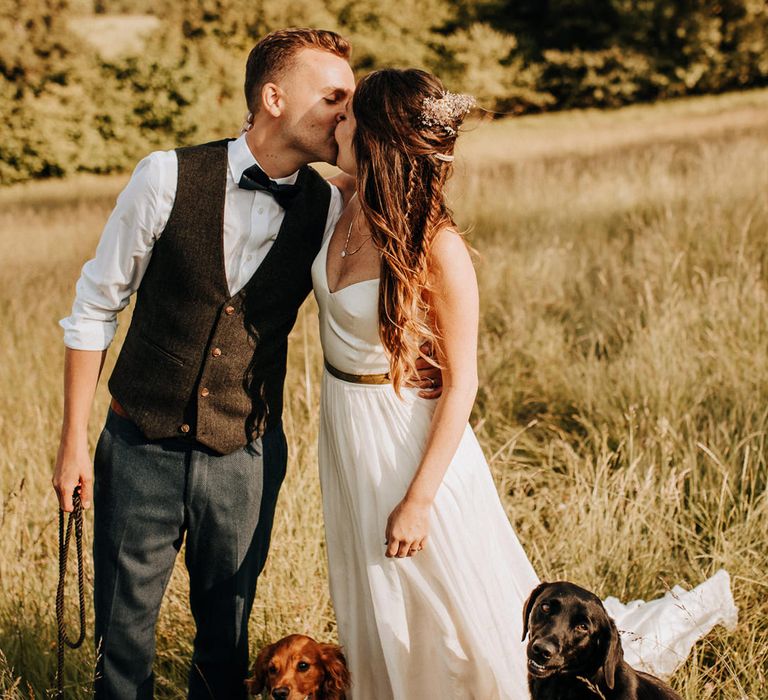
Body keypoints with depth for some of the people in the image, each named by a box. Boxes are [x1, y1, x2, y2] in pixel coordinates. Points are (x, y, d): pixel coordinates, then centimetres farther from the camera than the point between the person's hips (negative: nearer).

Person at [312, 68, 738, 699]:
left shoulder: (437, 249, -26)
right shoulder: (351, 213, -6)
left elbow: (461, 382, -19)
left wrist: (419, 500, -18)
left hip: (409, 435, -7)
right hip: (346, 431, 7)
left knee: (456, 618, 8)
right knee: (375, 621, 22)